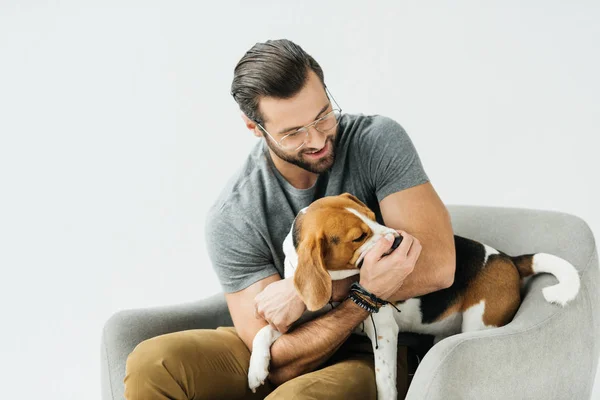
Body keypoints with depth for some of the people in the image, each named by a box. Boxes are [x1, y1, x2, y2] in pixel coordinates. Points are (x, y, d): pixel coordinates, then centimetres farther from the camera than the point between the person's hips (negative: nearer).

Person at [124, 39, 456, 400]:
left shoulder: (378, 142, -13)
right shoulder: (232, 220, -13)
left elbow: (437, 265, -21)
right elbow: (280, 362, -16)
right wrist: (366, 295, -29)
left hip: (367, 353, -2)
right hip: (292, 348, 2)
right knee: (153, 363, -21)